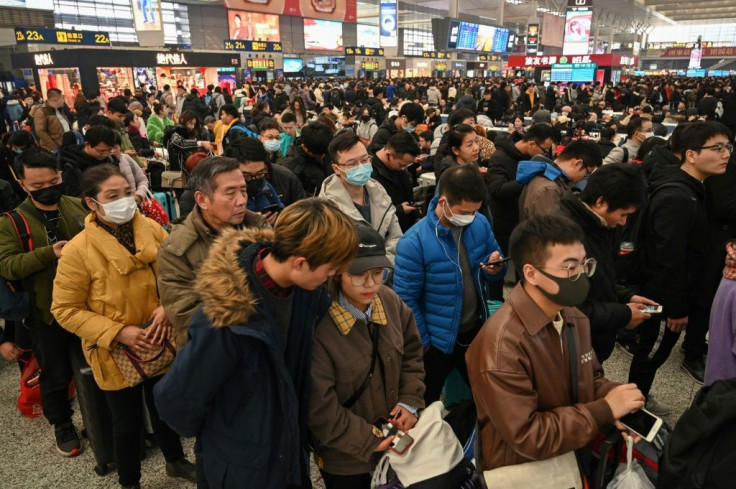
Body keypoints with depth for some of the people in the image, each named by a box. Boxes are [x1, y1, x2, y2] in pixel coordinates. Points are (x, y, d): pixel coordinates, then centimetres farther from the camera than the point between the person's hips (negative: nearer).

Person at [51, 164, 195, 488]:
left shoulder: (152, 230, -9)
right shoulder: (77, 250, -19)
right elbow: (65, 310, -14)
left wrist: (167, 307, -17)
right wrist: (117, 332, -21)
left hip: (160, 345, 4)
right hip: (116, 353, -3)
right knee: (128, 422, 16)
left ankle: (175, 461, 51)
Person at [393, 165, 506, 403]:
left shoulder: (480, 224, -8)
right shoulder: (414, 241, -25)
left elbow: (495, 272, 5)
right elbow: (406, 300, -18)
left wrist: (495, 268, -19)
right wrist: (423, 343, -11)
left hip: (475, 330, 5)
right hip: (437, 340, -4)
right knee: (426, 407, 20)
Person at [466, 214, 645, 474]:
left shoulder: (574, 317, -1)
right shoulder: (502, 346, -27)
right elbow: (526, 437, -23)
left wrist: (615, 398, -9)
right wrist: (605, 410, -19)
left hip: (574, 452, 7)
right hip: (521, 469, -7)